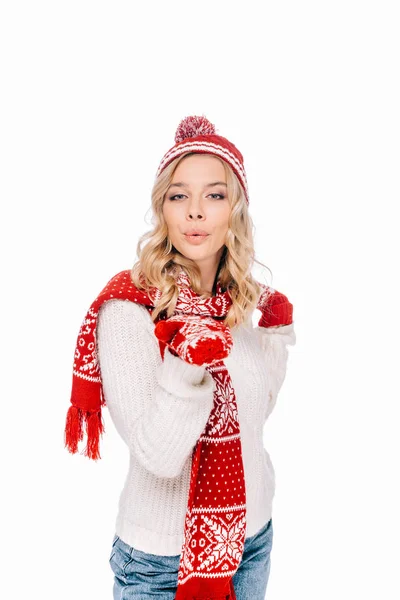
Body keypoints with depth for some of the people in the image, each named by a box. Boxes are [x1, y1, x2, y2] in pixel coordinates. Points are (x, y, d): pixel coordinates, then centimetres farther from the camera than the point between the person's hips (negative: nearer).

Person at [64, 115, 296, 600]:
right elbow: (158, 456, -25)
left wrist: (278, 337, -4)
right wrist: (189, 359, -38)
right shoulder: (126, 309, -22)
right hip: (159, 555, -5)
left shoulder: (254, 304, -5)